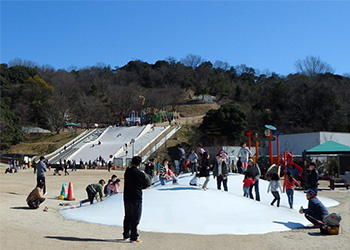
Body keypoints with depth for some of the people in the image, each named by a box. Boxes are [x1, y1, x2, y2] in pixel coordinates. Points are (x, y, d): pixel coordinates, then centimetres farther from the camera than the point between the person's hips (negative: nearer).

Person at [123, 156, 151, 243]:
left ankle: (126, 235, 27)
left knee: (127, 217, 18)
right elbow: (148, 184, -7)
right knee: (135, 218, 2)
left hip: (126, 197, 7)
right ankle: (134, 237, 6)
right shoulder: (140, 174, -16)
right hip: (136, 198, -7)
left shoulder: (127, 171, 4)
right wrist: (145, 176, 9)